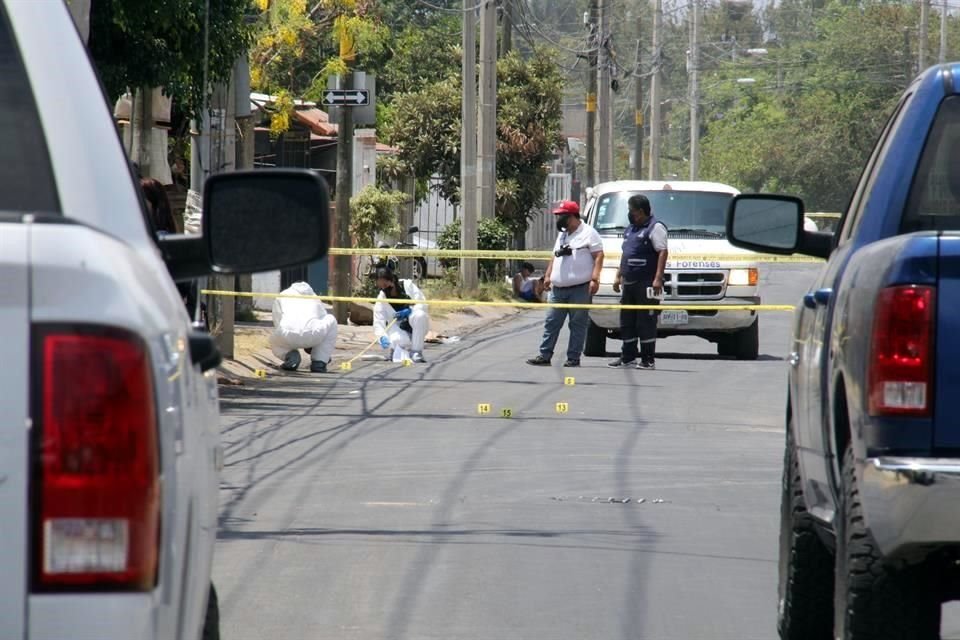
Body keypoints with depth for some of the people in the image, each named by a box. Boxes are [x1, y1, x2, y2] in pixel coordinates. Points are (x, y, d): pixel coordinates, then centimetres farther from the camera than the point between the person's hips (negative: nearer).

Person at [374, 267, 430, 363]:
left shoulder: (408, 285, -12)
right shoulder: (381, 299, -11)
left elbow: (423, 304, -12)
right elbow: (378, 323, -18)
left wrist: (410, 311, -31)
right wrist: (382, 337, -39)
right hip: (398, 328, -1)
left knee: (420, 315, -35)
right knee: (398, 340, -36)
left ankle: (416, 352, -21)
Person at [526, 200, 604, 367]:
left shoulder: (588, 233, -5)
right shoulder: (562, 234, 21)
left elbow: (598, 256, -11)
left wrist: (594, 278, -20)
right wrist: (547, 275, 17)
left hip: (580, 289, -8)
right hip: (558, 289, 8)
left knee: (578, 325, -2)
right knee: (551, 323, 5)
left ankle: (573, 358, 1)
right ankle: (544, 356, 7)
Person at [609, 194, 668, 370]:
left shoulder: (655, 227, -8)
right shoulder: (631, 229, 20)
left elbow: (662, 253, -15)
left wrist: (658, 278, -23)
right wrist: (618, 276, 21)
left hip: (646, 283, -9)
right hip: (628, 283, 9)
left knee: (646, 322, -8)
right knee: (626, 322, 11)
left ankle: (648, 360, -6)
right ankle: (627, 357, 17)